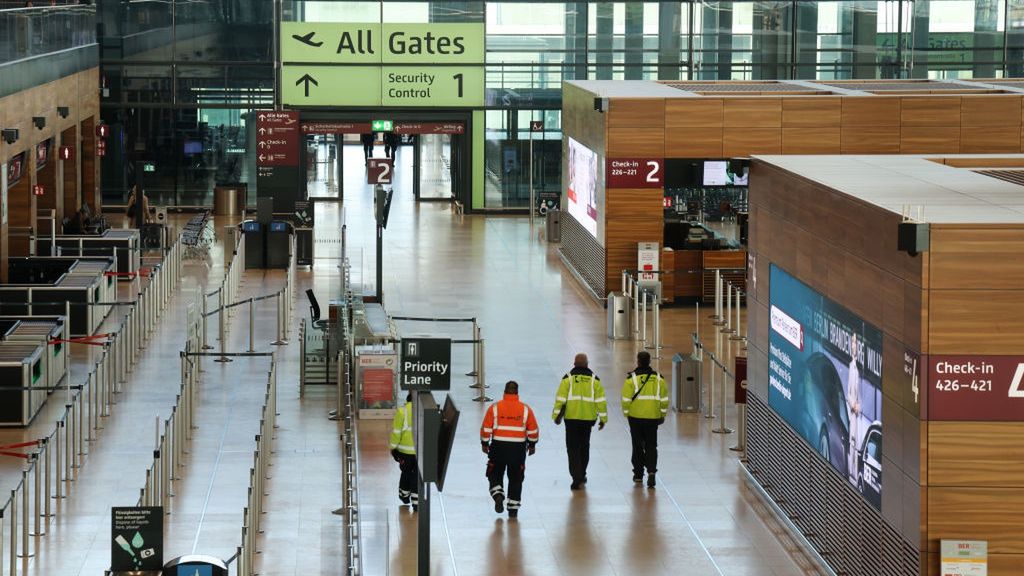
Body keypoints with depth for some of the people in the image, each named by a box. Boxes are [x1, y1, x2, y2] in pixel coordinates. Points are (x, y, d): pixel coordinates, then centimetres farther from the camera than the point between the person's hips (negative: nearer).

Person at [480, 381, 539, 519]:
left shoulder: (494, 407, -4)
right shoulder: (525, 409, -1)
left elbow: (486, 428, -3)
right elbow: (533, 430, 3)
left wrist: (484, 444, 10)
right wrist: (532, 444, 19)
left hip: (498, 446, -1)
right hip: (518, 448, 1)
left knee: (495, 475, 14)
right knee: (515, 478, 11)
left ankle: (498, 494, -12)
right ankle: (513, 508, 12)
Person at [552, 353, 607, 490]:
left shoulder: (568, 378, -3)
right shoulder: (594, 379, 3)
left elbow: (560, 398, -7)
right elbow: (600, 399, 2)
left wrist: (556, 415, 1)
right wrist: (603, 418, 7)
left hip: (571, 417, -2)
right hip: (588, 418, 2)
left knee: (573, 448, 1)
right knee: (584, 447, 19)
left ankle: (577, 478, -11)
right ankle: (581, 475, 30)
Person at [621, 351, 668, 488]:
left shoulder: (631, 378, -8)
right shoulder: (658, 378, 1)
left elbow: (626, 399, -8)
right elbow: (664, 399, 5)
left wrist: (626, 413, 6)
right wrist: (663, 414, 16)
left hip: (636, 416, -2)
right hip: (653, 417, 2)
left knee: (638, 446, 11)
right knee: (651, 446, 6)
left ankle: (638, 474, 16)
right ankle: (651, 470, -13)